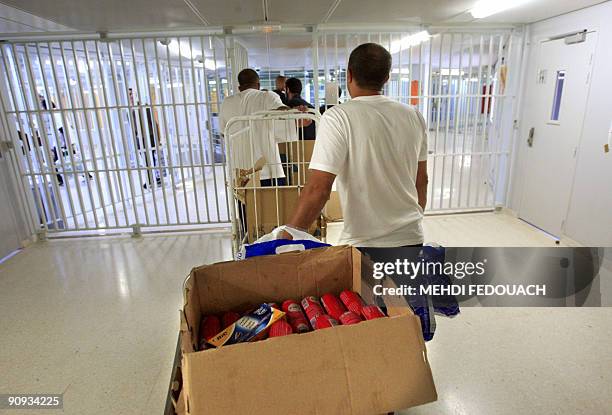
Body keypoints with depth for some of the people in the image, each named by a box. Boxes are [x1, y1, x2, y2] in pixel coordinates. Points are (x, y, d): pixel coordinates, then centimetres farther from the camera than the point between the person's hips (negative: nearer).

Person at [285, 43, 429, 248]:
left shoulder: (338, 117, -17)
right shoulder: (413, 116, 0)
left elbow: (318, 189, -24)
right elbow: (421, 180, 9)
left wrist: (286, 238, -17)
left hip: (364, 245, -5)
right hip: (412, 238, 5)